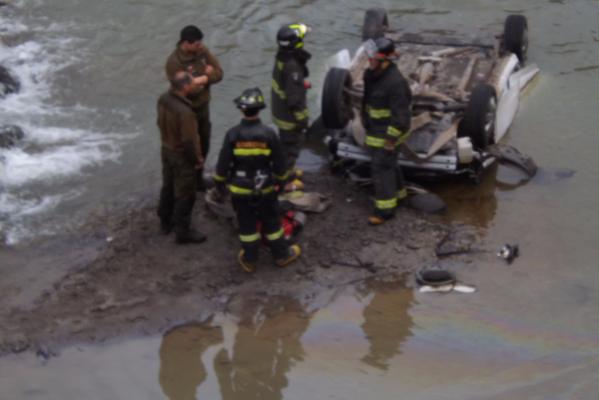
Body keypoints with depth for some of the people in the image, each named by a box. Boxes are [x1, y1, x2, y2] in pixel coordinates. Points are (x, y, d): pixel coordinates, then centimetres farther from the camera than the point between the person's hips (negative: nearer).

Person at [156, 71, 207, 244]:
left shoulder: (163, 99, -11)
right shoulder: (184, 112, -35)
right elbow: (189, 141, -26)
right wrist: (197, 160, -12)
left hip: (166, 150, 8)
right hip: (182, 157, -8)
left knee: (168, 187, 25)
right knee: (185, 195, 9)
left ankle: (166, 221, 43)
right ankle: (182, 232, 21)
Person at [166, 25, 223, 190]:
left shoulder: (202, 51, -6)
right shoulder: (174, 62, -26)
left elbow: (219, 73, -7)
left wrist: (201, 79, -24)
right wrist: (206, 75, -17)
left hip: (203, 107, 7)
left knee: (204, 145, 20)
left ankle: (198, 177, 41)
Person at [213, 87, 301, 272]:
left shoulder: (233, 135, -16)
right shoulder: (269, 134, -15)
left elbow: (223, 163, -9)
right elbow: (279, 163, -5)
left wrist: (219, 183, 8)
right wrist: (280, 180, 14)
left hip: (240, 189, 0)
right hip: (265, 188, 0)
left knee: (247, 224, 14)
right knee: (271, 222, 17)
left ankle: (249, 260, 26)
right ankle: (281, 254, 32)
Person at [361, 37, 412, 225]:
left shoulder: (394, 81, -29)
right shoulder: (372, 74, -3)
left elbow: (400, 114, -25)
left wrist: (391, 139, -21)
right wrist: (366, 120, 19)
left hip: (388, 130, -9)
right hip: (375, 127, 9)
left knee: (381, 167, -3)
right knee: (388, 162, 23)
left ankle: (385, 208, 7)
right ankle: (397, 192, 43)